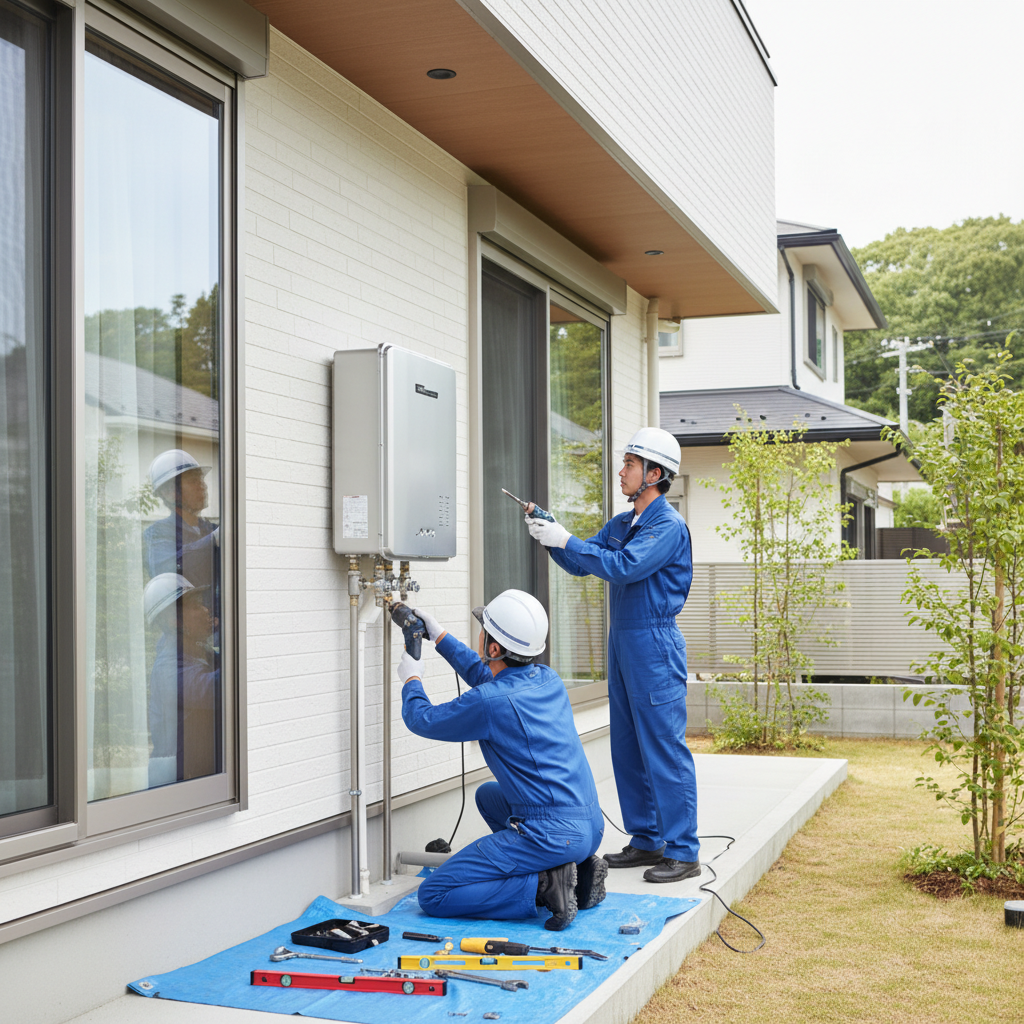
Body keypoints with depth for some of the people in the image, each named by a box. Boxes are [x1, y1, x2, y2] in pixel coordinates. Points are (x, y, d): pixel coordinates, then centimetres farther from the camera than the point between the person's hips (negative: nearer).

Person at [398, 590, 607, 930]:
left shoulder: (489, 703, -16)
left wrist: (411, 678, 23)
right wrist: (440, 637, 34)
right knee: (489, 795, 34)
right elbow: (486, 676, 29)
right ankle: (578, 867, 17)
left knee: (433, 896, -1)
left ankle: (541, 886, -11)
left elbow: (421, 719, 3)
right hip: (592, 828, 8)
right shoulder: (548, 679, 7)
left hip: (551, 835, -8)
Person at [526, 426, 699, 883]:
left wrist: (566, 540, -19)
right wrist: (550, 535, 1)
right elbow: (580, 564, 18)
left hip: (655, 644, -9)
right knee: (628, 747, 12)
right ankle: (646, 840, 22)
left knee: (664, 748, -7)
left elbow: (624, 567, -24)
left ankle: (682, 852, -1)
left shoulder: (668, 525, -12)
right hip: (622, 641, 9)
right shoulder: (620, 524, 15)